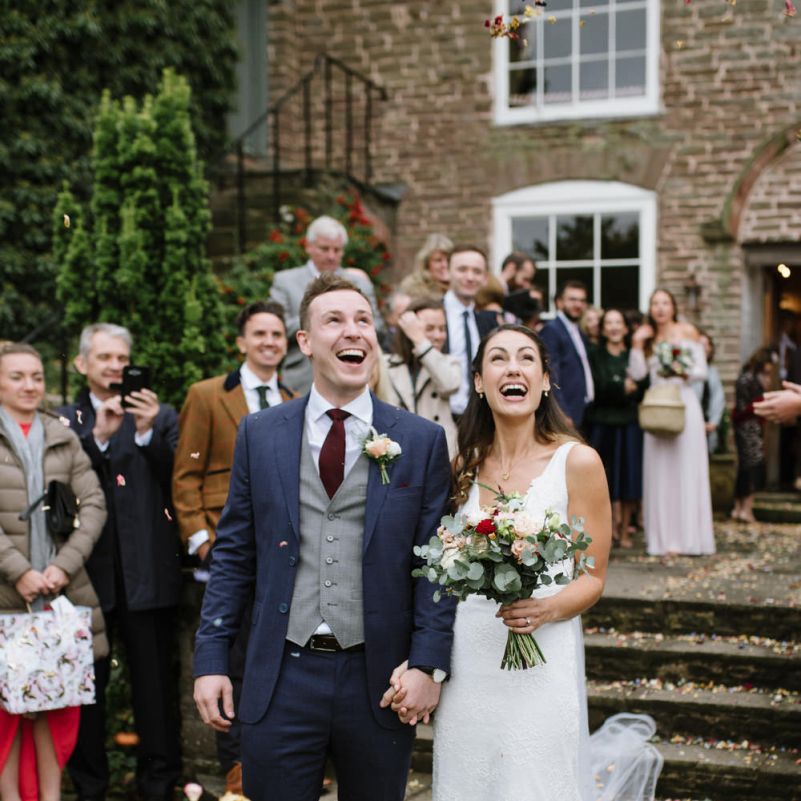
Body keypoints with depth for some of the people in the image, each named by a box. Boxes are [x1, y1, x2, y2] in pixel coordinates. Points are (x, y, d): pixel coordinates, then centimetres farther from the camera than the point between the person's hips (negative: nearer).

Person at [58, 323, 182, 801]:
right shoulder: (64, 421, 10)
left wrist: (147, 433, -15)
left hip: (148, 571, 0)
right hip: (87, 569, 0)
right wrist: (98, 435, -16)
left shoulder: (161, 416, 10)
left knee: (156, 681, 5)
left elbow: (177, 482, -3)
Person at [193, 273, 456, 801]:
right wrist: (211, 659, 1)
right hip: (282, 678, 1)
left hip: (380, 680, 0)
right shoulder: (259, 434, 3)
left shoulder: (423, 440, 0)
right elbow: (234, 555, 5)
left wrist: (427, 666, -8)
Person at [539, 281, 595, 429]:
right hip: (565, 416, -8)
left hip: (583, 414, 8)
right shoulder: (551, 330, -8)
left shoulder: (580, 334, 19)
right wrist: (562, 415, -21)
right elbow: (551, 377, -15)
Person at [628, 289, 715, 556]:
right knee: (659, 471, 0)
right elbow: (637, 373, 1)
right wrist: (637, 344, -7)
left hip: (684, 403, -3)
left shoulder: (688, 332, 4)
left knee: (686, 469, -4)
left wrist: (683, 373, -18)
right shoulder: (648, 337, 13)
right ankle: (665, 537, 4)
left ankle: (688, 536, 1)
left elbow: (702, 370, 0)